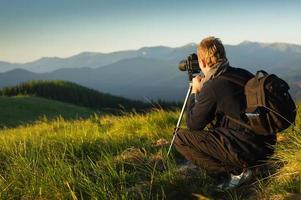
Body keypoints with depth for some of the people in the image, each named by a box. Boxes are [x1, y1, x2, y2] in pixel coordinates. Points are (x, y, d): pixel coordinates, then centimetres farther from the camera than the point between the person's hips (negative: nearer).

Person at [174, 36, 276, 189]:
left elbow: (192, 125, -4)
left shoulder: (211, 88, -15)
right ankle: (242, 166, 13)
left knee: (181, 138, -7)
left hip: (246, 150, -9)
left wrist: (194, 91, 7)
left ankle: (236, 171, -5)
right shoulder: (243, 74, 6)